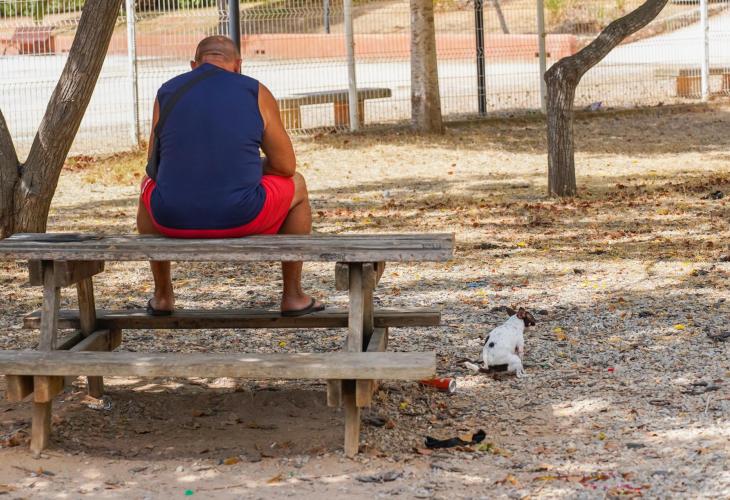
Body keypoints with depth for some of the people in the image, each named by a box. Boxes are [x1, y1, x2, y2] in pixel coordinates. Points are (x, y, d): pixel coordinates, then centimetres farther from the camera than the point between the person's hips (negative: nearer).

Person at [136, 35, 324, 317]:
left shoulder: (166, 92, 10)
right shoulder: (257, 94, 4)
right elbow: (286, 166, 8)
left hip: (174, 220, 2)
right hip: (240, 219, -2)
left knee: (149, 184, 38)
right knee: (296, 185, 29)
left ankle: (162, 295, 40)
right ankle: (293, 296, 30)